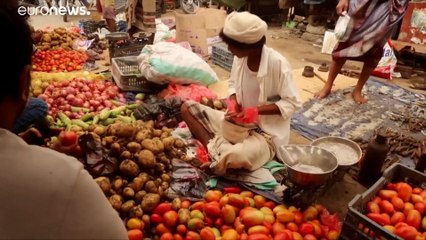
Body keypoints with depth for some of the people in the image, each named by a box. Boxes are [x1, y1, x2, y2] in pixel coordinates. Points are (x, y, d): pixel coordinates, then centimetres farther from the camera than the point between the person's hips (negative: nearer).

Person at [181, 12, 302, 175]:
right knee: (187, 108, -3)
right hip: (239, 122, 6)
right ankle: (214, 147, -18)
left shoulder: (277, 63, -22)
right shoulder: (240, 57, -5)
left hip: (267, 133, -6)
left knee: (235, 157, -39)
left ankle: (217, 150, -4)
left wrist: (256, 111, -25)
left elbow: (292, 103, -16)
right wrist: (233, 102, -10)